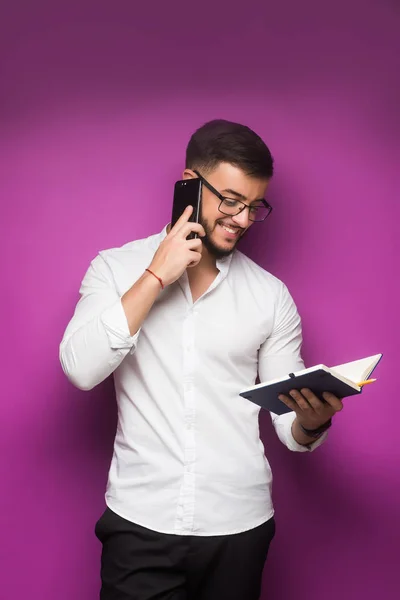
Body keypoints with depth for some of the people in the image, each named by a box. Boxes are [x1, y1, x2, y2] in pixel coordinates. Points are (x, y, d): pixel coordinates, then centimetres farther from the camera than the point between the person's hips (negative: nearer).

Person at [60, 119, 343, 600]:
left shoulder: (271, 295, 2)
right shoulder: (117, 268, 0)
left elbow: (290, 429, 2)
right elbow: (81, 369, -15)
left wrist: (313, 420, -20)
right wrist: (157, 276, -16)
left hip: (239, 526, 2)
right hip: (141, 522, -1)